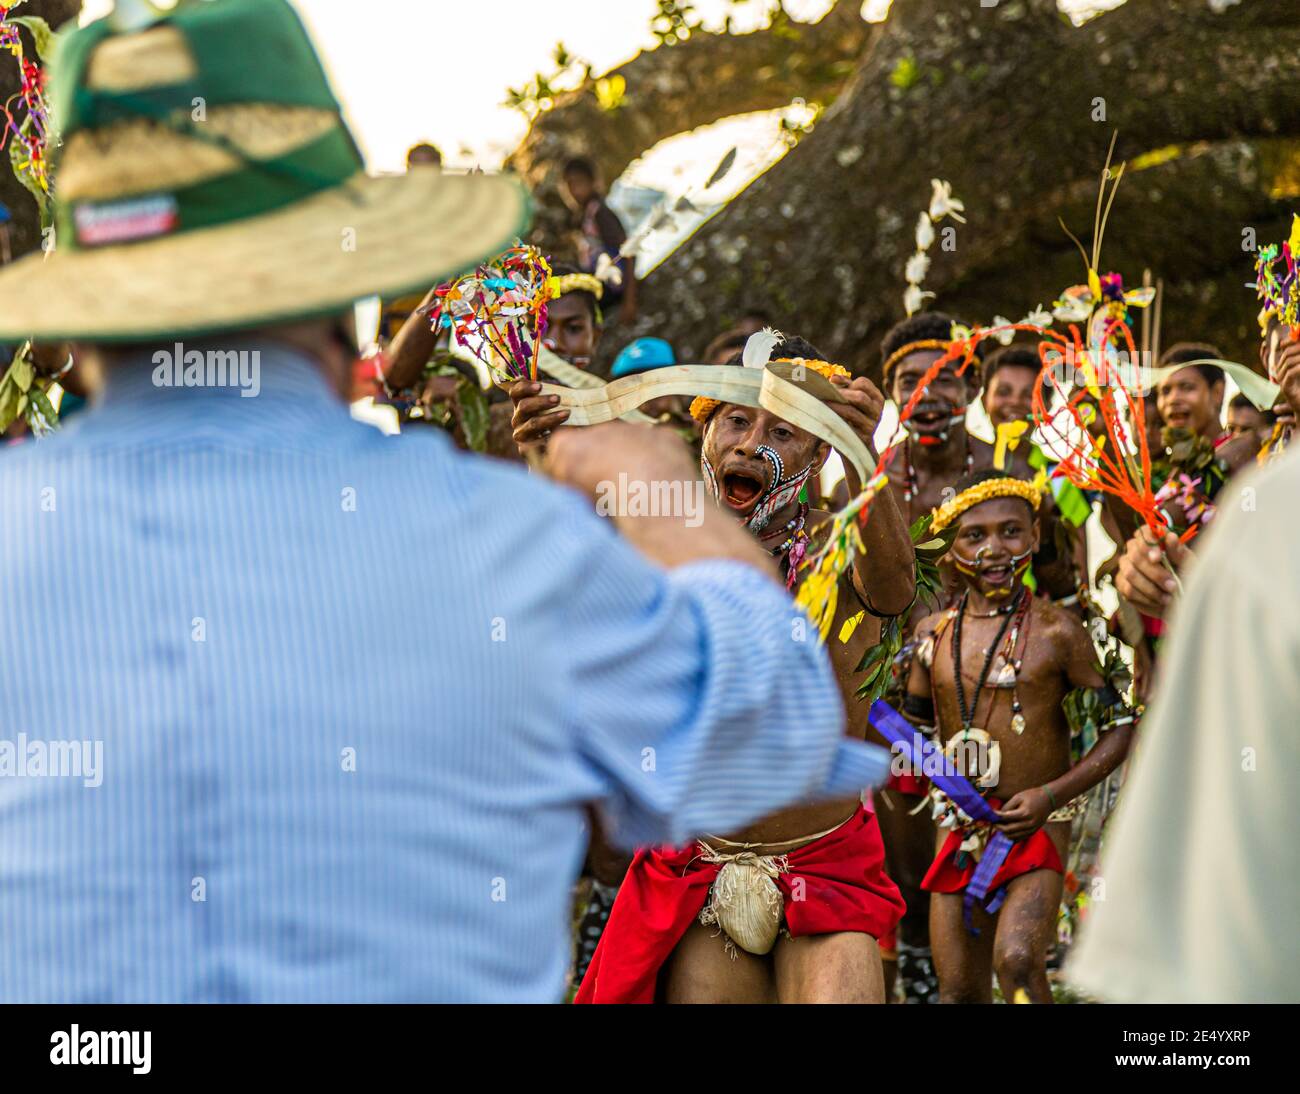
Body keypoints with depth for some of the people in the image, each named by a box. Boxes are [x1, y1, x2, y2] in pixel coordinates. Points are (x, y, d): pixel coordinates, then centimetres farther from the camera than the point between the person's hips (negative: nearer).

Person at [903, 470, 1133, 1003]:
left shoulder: (1055, 631, -6)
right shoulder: (933, 632, 6)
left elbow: (1123, 725, -4)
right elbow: (915, 726, 18)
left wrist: (1051, 794, -14)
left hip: (1037, 830, -4)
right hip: (960, 833, 4)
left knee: (1017, 959, -27)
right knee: (959, 990, 5)